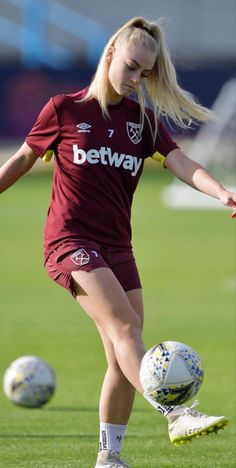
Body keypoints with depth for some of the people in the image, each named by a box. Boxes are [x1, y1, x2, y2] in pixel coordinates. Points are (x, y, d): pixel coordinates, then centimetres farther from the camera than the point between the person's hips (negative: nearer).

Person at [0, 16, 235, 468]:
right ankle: (176, 416, -36)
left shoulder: (144, 119, 9)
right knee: (125, 325, -23)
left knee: (122, 357, 1)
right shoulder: (64, 109, 0)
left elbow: (180, 163, -5)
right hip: (70, 240, -5)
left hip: (116, 247, 5)